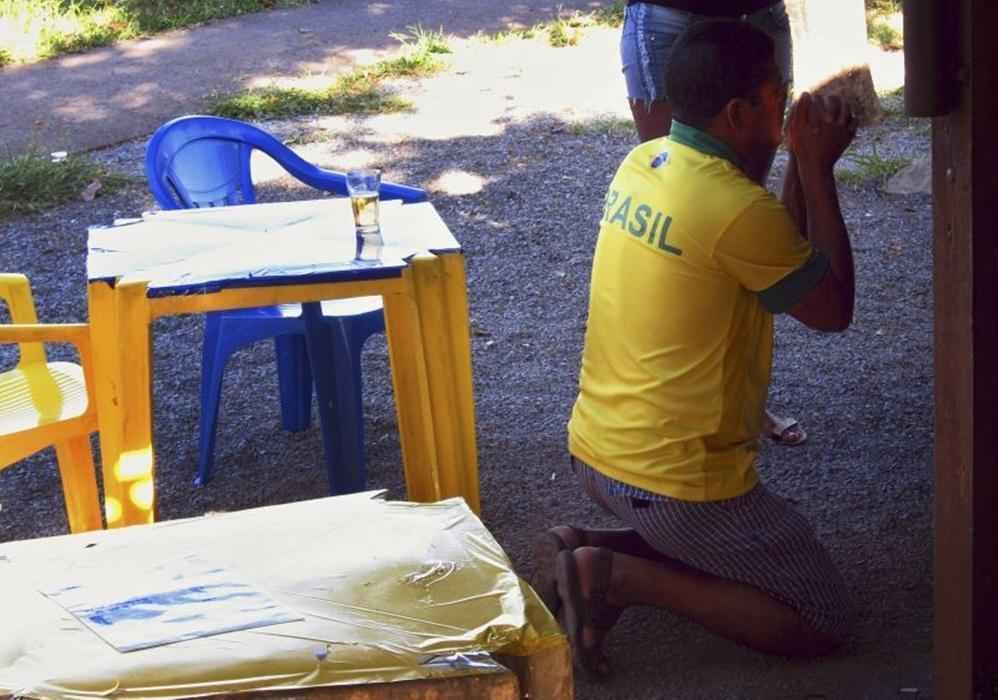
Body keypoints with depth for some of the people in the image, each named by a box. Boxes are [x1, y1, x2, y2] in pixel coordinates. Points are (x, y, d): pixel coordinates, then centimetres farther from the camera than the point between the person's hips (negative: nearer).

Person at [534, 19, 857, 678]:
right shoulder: (737, 206, -23)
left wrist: (799, 161, 6)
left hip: (596, 451, 9)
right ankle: (621, 578, -8)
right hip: (676, 479, -9)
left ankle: (591, 549, 8)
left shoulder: (641, 163, 3)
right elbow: (832, 309, -8)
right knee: (823, 619, 2)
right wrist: (818, 169, -7)